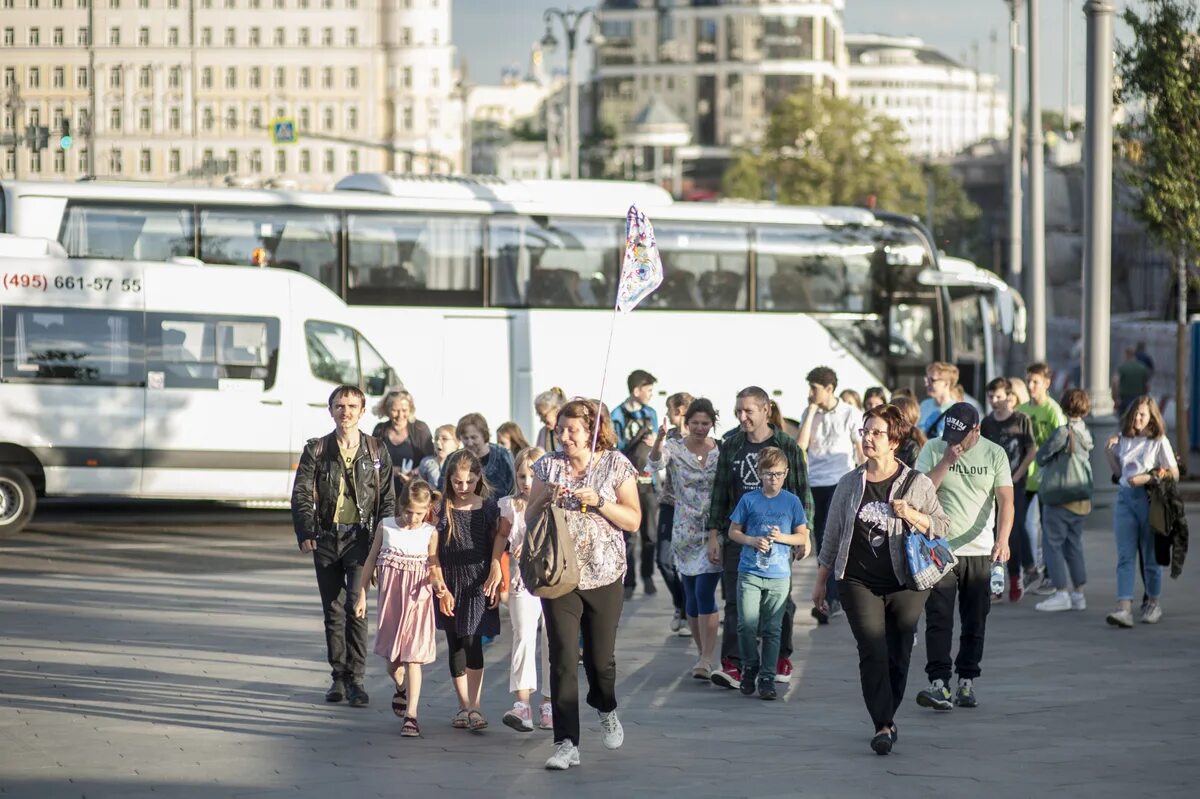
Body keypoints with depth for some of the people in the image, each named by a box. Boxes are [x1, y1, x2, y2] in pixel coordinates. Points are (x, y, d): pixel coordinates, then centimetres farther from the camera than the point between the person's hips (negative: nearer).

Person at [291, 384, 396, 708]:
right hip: (326, 538, 2)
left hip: (361, 538, -2)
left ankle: (356, 679, -7)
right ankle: (339, 677, 16)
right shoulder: (316, 450, 6)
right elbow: (301, 494, 2)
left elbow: (387, 499, 7)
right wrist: (305, 533, -11)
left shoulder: (377, 451, 6)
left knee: (356, 607, -11)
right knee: (333, 610, 7)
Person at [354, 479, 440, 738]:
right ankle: (401, 689, 44)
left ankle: (411, 715, -7)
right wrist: (362, 595, 9)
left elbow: (433, 567, 0)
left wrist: (438, 583, -23)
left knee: (412, 657, -7)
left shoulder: (430, 534, -1)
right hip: (390, 597, 2)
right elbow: (371, 561, 9)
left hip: (417, 598, -2)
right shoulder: (386, 527, 3)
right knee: (392, 658, 11)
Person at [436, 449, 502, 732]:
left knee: (472, 642, -12)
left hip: (479, 585, -2)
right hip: (451, 585, 2)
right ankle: (464, 705, 15)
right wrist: (442, 589, -5)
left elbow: (496, 549, 6)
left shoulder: (488, 509, 1)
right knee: (455, 645, 7)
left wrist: (496, 581, 1)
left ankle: (474, 707, -13)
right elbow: (434, 554, 0)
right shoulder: (443, 511, 0)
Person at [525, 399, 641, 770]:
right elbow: (529, 519, 9)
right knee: (563, 658, -9)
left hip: (604, 576, -1)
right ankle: (566, 744, -10)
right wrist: (547, 499, -10)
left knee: (600, 657, 7)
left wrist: (598, 502, -16)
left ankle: (606, 710, 40)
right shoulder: (549, 465, 6)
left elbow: (633, 520, -2)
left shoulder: (616, 465, 0)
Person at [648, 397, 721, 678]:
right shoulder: (675, 448, -1)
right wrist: (659, 441, -42)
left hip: (714, 530, -2)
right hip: (685, 531, 2)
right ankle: (703, 652, 25)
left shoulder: (722, 450, 1)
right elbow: (656, 462, -22)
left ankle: (706, 660, -15)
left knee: (704, 592, -14)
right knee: (691, 595, 9)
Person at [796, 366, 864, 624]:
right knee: (822, 543, 6)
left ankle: (831, 599, -17)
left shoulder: (851, 415, -1)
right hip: (815, 485, 5)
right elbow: (801, 446, -4)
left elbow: (861, 451, 3)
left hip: (841, 484, -5)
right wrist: (811, 412, -5)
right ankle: (834, 598, 15)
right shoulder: (809, 414, 9)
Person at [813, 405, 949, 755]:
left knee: (898, 655, 5)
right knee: (872, 653, -12)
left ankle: (886, 719, 21)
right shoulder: (850, 484, 8)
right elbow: (832, 535, 14)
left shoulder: (917, 484, 2)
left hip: (906, 583, 0)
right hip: (859, 582, 0)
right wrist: (820, 581, 15)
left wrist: (913, 515, -13)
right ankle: (883, 726, -15)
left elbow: (943, 527, 6)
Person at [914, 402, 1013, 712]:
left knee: (975, 622, 7)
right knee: (938, 619, -10)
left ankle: (967, 683, 16)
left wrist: (1002, 539, -22)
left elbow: (1005, 499, -7)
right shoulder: (933, 449, -1)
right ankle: (939, 684, -15)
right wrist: (947, 461, -18)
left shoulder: (994, 454, 1)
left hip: (980, 550, 2)